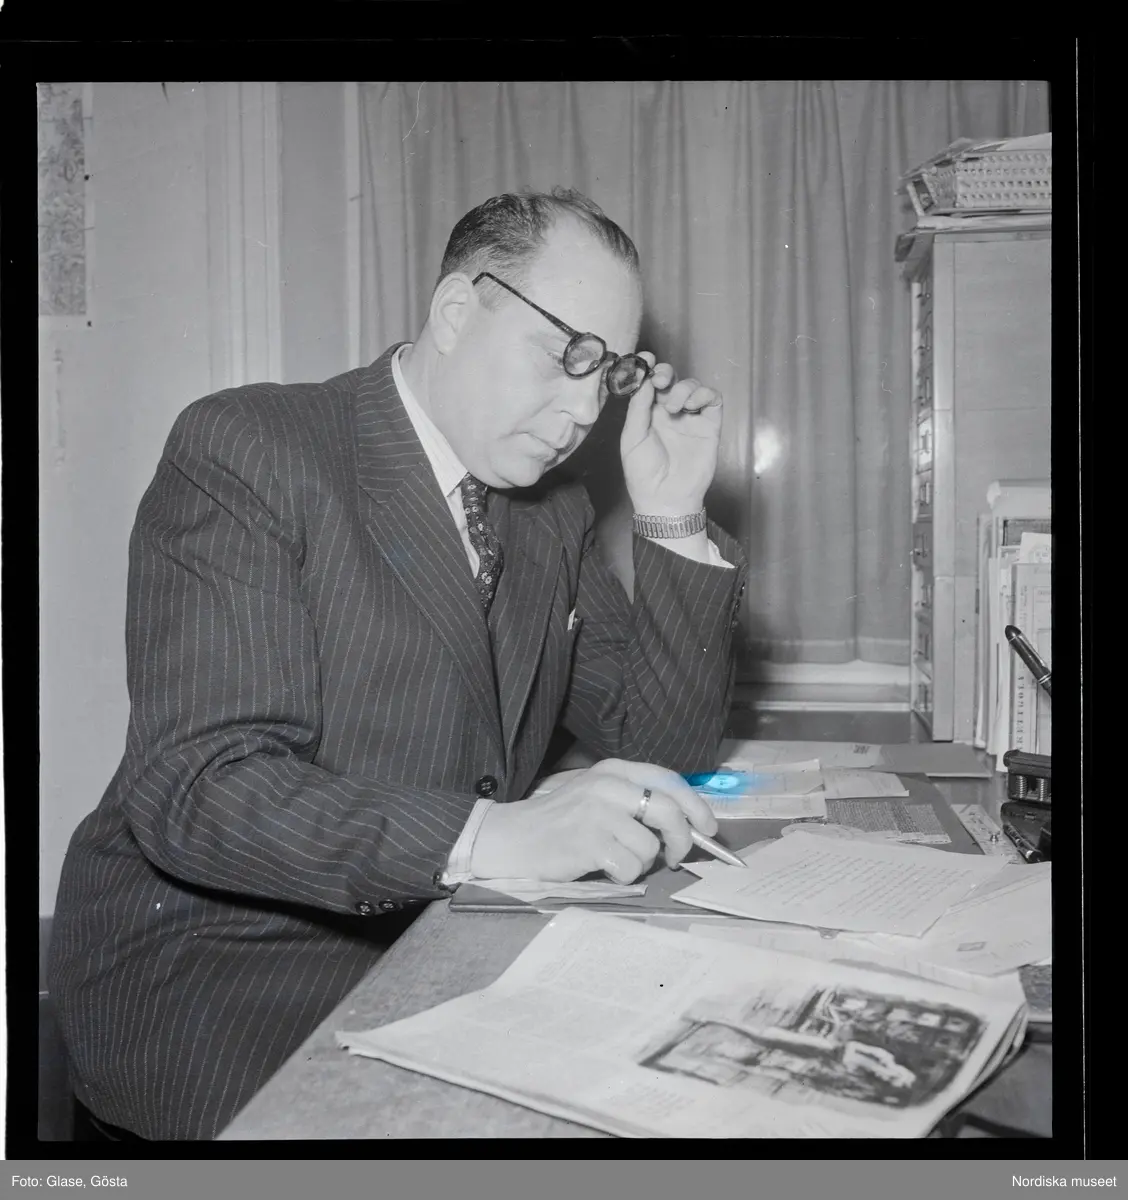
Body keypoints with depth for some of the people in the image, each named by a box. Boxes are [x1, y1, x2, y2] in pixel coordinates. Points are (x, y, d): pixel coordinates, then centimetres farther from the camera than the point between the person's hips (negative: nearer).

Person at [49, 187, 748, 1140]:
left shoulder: (554, 517, 9)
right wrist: (494, 836, -37)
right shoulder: (247, 448, -14)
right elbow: (195, 789, -24)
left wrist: (674, 521, -4)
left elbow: (665, 751, 8)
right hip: (219, 973, -6)